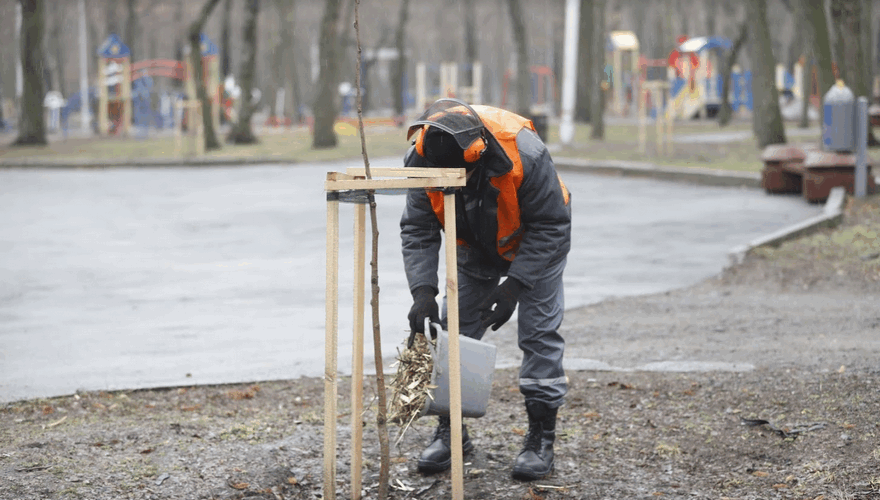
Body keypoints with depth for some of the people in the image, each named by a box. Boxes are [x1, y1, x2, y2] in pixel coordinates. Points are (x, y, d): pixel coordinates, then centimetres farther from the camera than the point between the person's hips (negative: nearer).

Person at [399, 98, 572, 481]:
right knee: (454, 328, 0)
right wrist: (423, 289, -34)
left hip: (533, 243, -4)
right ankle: (451, 430, 10)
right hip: (474, 245, 4)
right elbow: (418, 230, -20)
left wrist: (515, 284, -34)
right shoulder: (422, 158, -29)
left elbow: (551, 226, -28)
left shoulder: (523, 154, -39)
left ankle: (541, 438, -2)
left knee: (539, 331, -9)